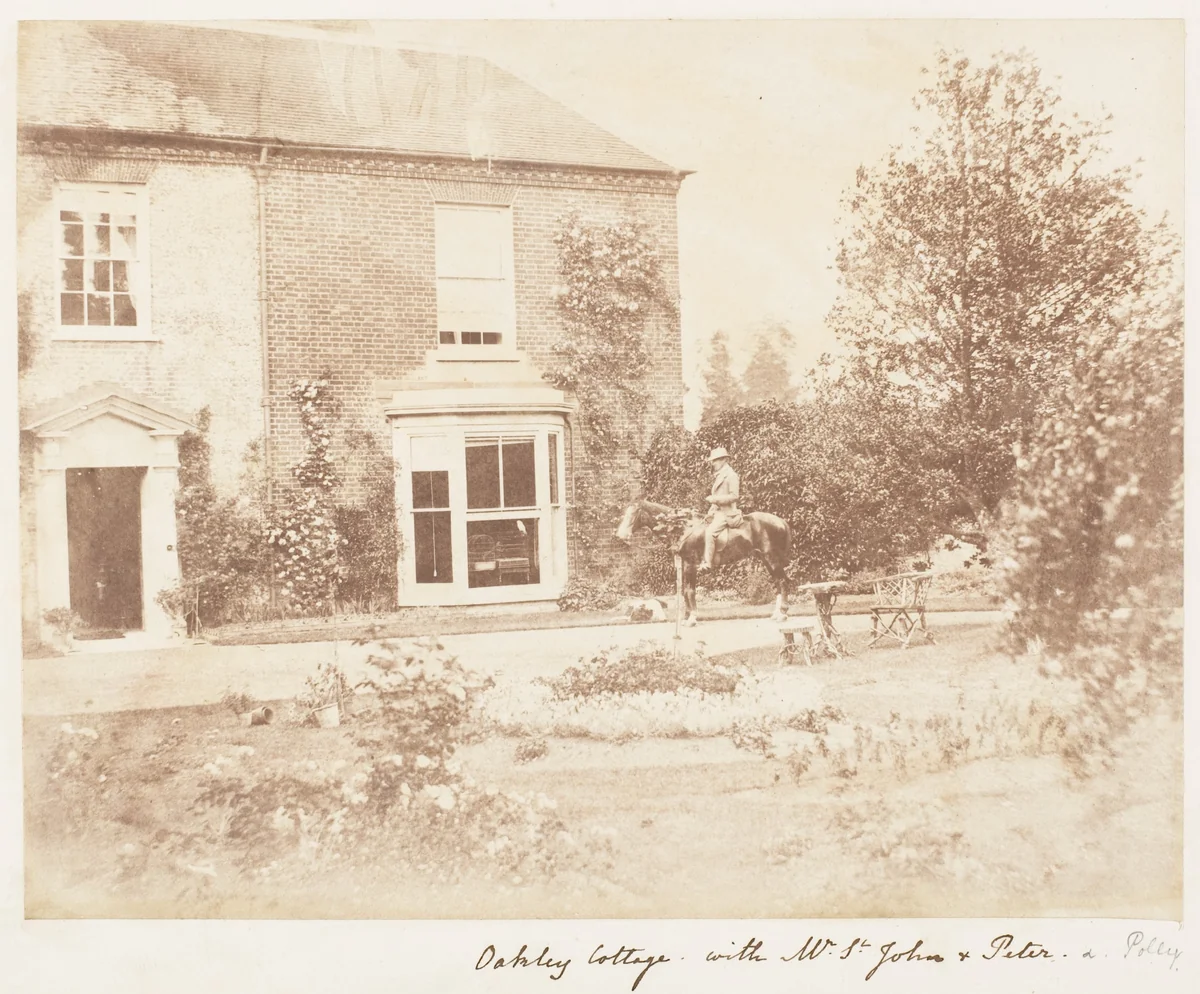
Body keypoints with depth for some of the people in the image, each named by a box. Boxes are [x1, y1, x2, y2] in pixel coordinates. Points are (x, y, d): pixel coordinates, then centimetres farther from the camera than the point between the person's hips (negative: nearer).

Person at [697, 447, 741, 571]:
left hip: (726, 513, -10)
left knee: (710, 531, -27)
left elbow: (734, 496, -17)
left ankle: (707, 563, -28)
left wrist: (715, 499, -21)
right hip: (716, 511, 10)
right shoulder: (718, 476, 19)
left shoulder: (731, 476, -9)